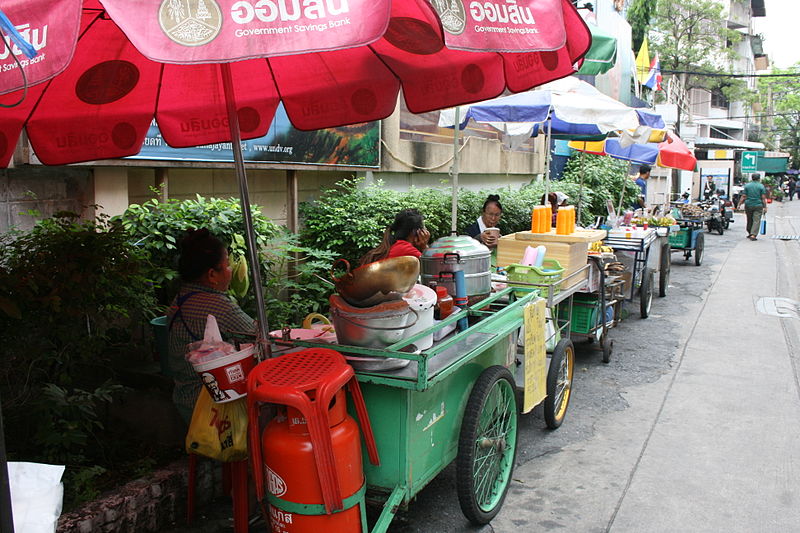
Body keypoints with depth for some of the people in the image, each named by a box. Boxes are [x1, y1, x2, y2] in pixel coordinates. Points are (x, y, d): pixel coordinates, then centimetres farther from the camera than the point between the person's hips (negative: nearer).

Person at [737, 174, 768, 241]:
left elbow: (743, 196, 0)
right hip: (758, 205, -3)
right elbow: (763, 198, -5)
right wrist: (765, 207, -2)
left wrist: (739, 204, 4)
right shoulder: (761, 186, -2)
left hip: (748, 205, 3)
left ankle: (750, 233, 27)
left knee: (749, 220, 16)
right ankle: (753, 235, -14)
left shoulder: (747, 186, 4)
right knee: (756, 221, -4)